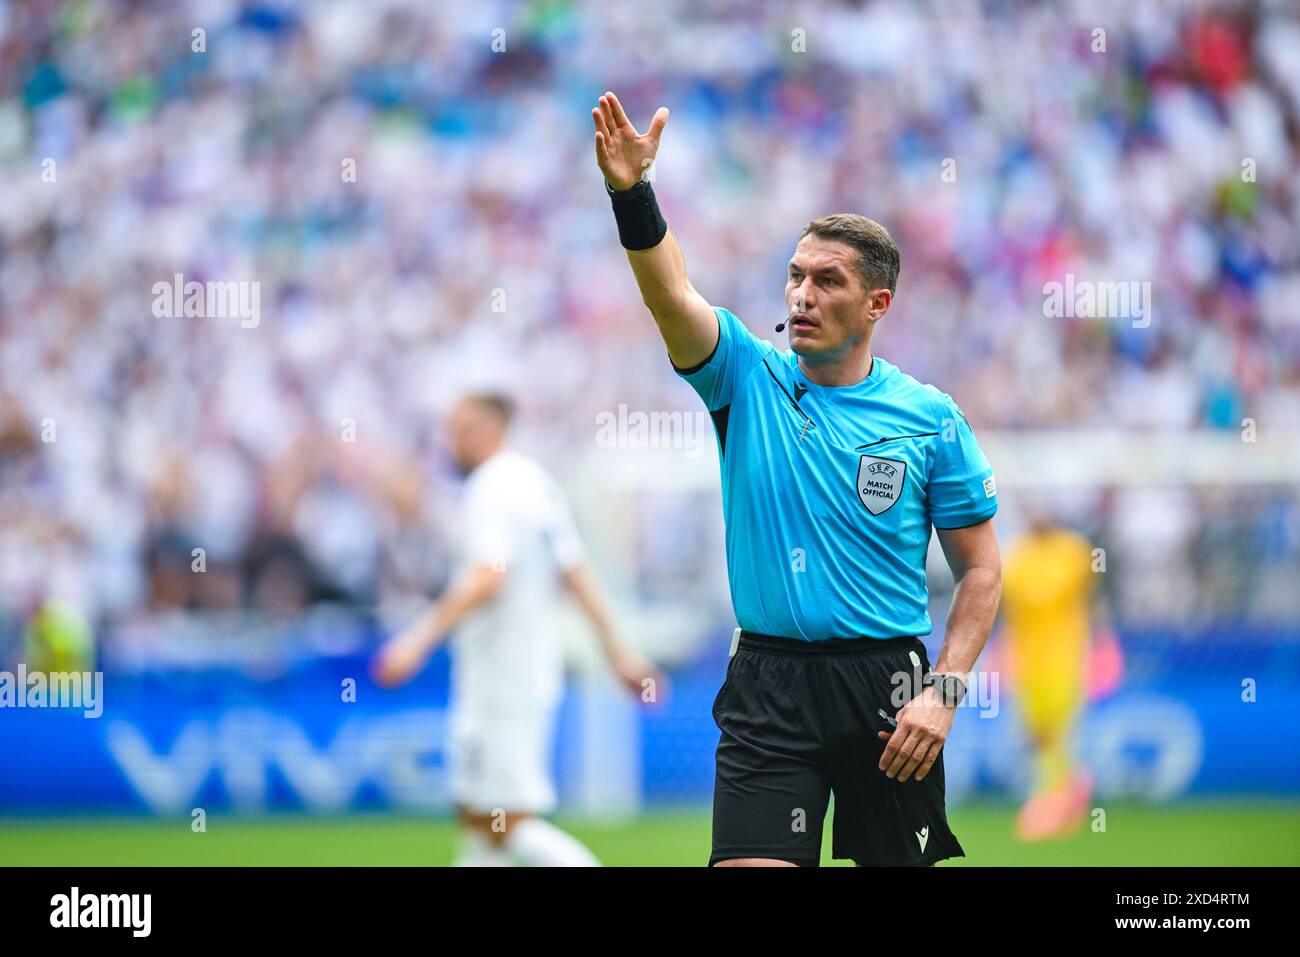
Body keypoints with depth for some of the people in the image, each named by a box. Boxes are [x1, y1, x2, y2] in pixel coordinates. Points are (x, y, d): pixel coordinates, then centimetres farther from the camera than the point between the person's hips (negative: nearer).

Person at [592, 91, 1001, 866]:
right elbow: (672, 296, -15)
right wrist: (632, 193, -31)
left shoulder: (931, 418, 2)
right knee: (751, 866, -11)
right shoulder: (749, 379, 3)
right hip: (769, 682, 0)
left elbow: (981, 570, 4)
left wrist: (944, 691, -8)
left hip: (885, 681, 0)